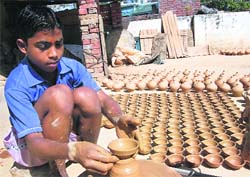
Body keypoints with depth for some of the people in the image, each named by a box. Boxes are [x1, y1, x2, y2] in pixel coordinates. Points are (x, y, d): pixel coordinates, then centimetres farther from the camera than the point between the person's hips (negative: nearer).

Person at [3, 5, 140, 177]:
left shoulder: (73, 67, -16)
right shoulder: (16, 86, -28)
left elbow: (103, 99, -20)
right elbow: (34, 143, -36)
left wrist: (119, 119, -44)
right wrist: (74, 151, -57)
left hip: (66, 132, 4)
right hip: (30, 146, -4)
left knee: (86, 95, -27)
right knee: (59, 94, -32)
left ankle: (90, 163, -7)